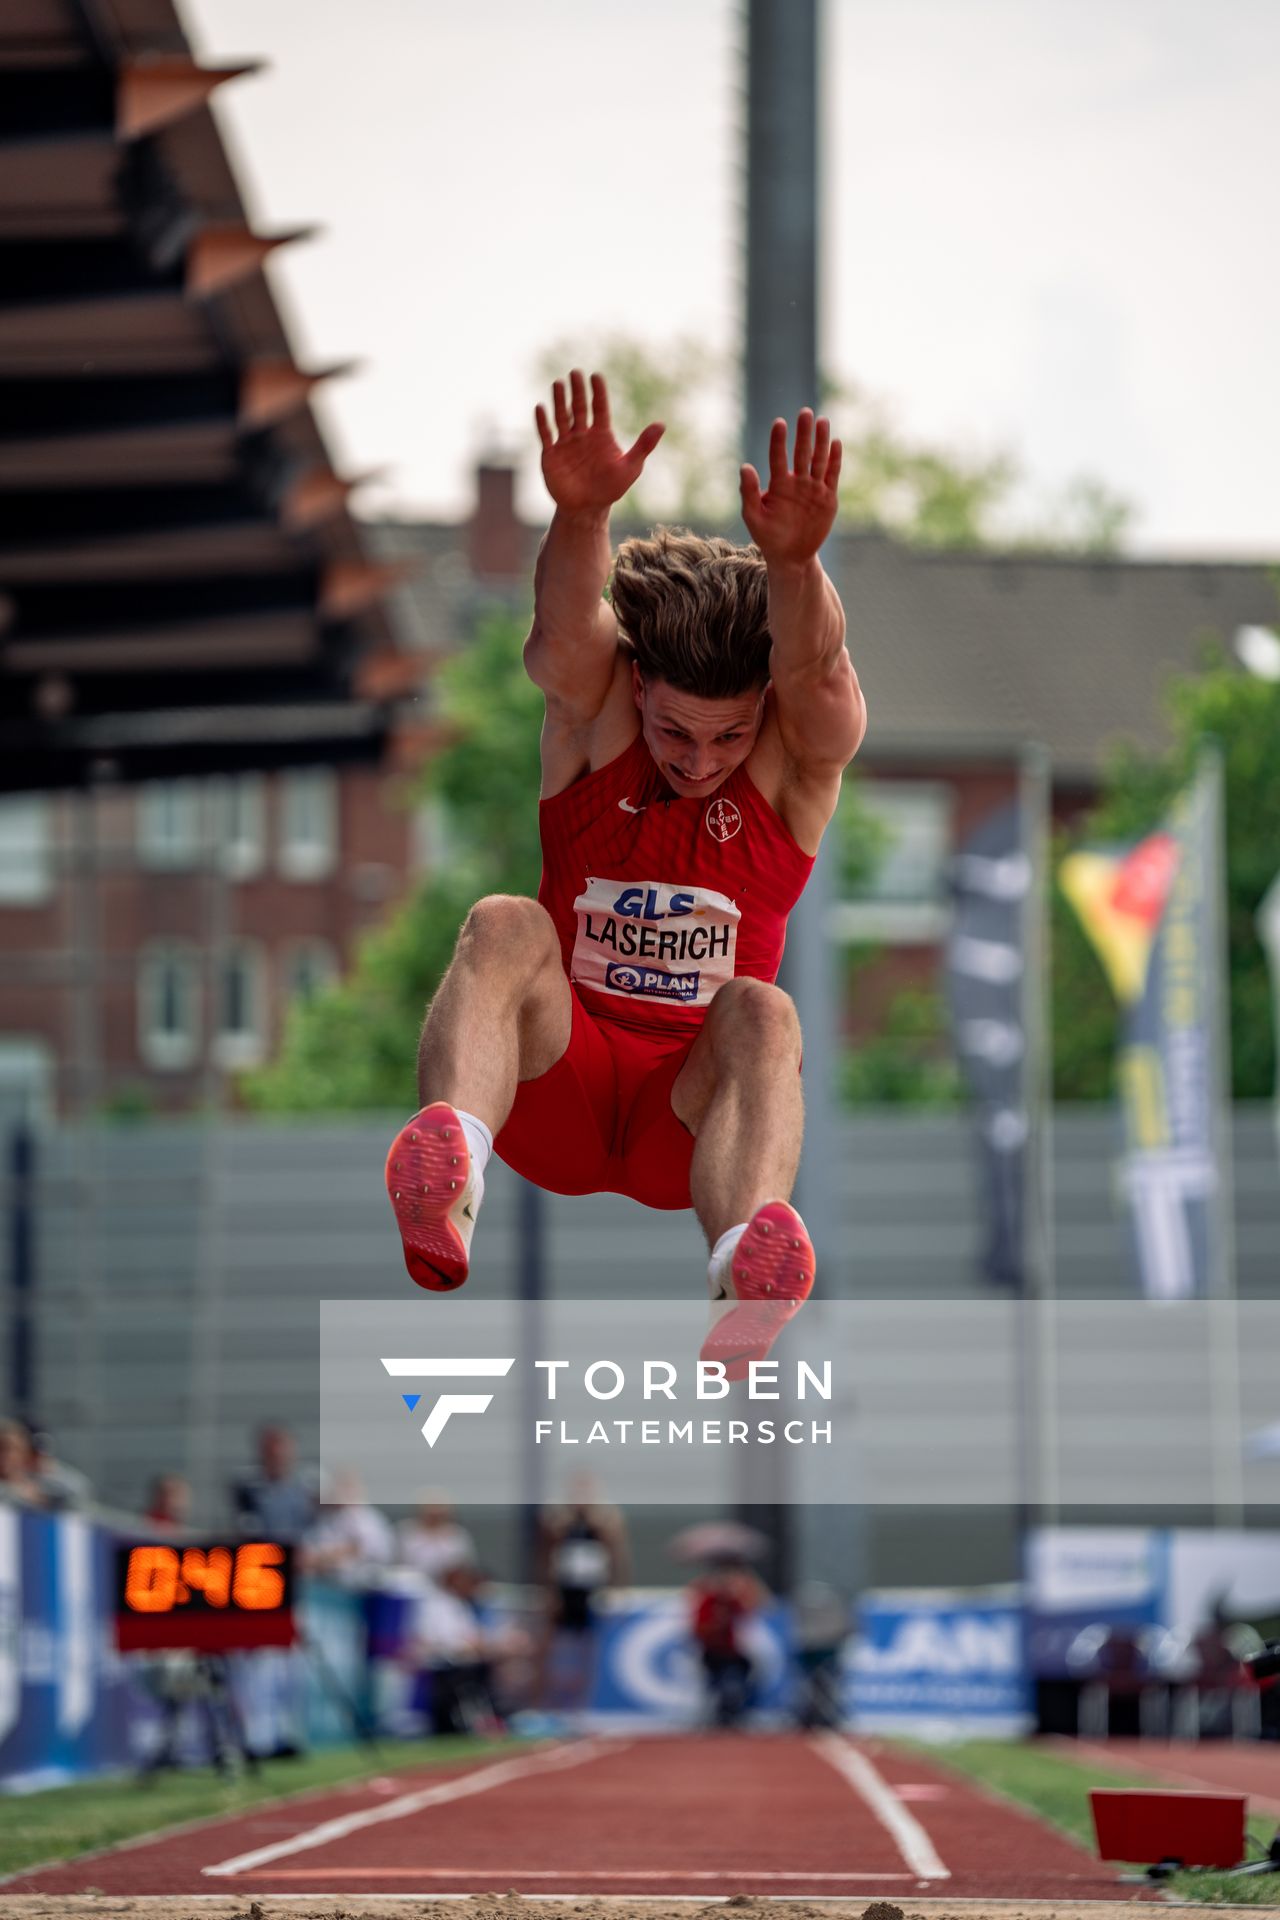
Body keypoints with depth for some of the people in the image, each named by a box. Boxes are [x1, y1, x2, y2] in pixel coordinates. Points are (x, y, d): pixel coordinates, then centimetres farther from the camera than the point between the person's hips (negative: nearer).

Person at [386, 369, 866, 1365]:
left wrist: (795, 563, -50)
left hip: (692, 1113, 0)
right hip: (555, 1088, 0)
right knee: (505, 926, -29)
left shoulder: (798, 758, -3)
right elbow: (565, 627, -25)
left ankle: (745, 1271, -67)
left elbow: (814, 669, -27)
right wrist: (581, 517, -48)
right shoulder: (593, 717, -2)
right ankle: (449, 1171, -61)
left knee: (762, 1014, -34)